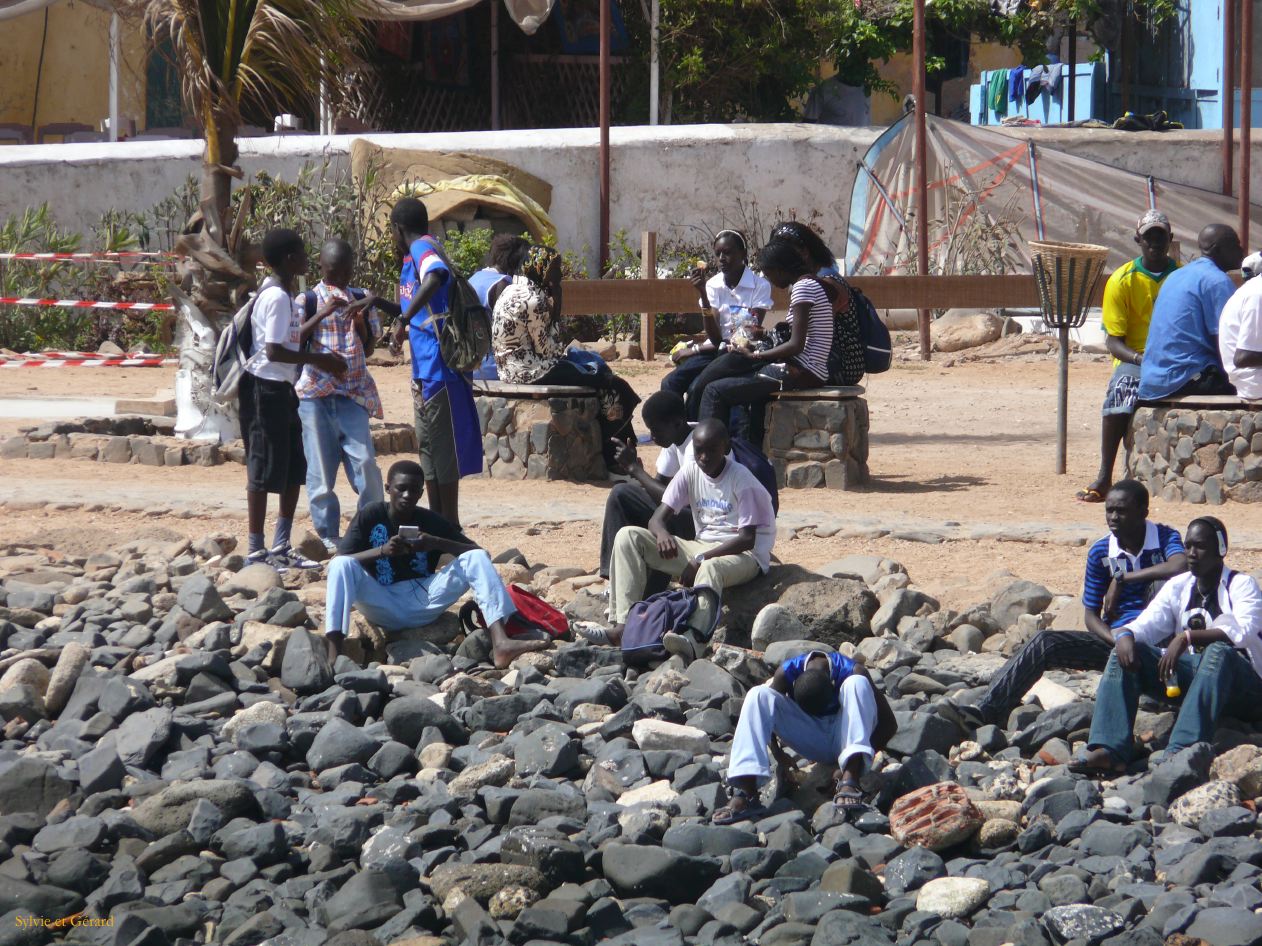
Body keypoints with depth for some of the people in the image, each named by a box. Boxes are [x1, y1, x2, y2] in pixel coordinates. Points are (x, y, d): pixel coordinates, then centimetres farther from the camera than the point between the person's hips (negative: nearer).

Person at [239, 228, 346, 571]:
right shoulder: (276, 298, -18)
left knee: (294, 469, 13)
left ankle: (281, 546, 21)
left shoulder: (286, 295, 13)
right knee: (265, 469, -6)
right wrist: (316, 359, -16)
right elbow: (274, 351, -24)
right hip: (264, 388, -10)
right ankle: (256, 550, -2)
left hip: (281, 388, 10)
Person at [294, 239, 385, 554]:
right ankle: (327, 534, 8)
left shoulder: (361, 299, 13)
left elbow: (368, 348, 14)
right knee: (321, 466, -1)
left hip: (353, 392, 2)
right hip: (316, 392, -2)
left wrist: (360, 322, -5)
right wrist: (322, 314, -18)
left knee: (364, 461, -9)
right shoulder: (309, 300, 3)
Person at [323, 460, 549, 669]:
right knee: (341, 565, -28)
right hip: (384, 606, -2)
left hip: (424, 602, 2)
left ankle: (501, 643, -36)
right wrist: (382, 551, -26)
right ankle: (334, 656, -46)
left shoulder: (432, 521, 5)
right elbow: (340, 562, -11)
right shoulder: (368, 517, -1)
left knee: (477, 559, -15)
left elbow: (476, 551, -1)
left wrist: (437, 543, -18)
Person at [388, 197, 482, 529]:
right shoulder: (413, 255, 18)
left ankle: (449, 526, -2)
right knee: (428, 445, 14)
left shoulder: (423, 249, -13)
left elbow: (434, 278, -37)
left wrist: (403, 321, -36)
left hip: (438, 367, -10)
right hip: (425, 370, 10)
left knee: (443, 446, -5)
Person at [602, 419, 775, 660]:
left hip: (744, 554, -7)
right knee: (628, 536, -8)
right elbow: (658, 518, -1)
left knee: (710, 568, -44)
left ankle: (694, 642, -70)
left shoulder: (741, 480, -14)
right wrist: (662, 533, -27)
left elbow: (747, 539, -18)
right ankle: (623, 625, -21)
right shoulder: (690, 471, 2)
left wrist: (701, 560, -26)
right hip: (702, 548, 7)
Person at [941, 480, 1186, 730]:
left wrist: (1122, 578, -23)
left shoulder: (1165, 538, -7)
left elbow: (1180, 567, -32)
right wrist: (1116, 640, -19)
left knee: (1162, 583, -30)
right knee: (1044, 643, -17)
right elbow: (1091, 615, 3)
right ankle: (987, 711, -26)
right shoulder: (1100, 552, 2)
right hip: (1112, 637, 4)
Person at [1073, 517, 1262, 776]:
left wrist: (1188, 637, -35)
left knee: (1219, 653, -39)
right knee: (1125, 652, -13)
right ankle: (1110, 750, -33)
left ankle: (1181, 752, -55)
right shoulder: (1178, 587, 12)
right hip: (1187, 675, 6)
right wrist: (1125, 635, -23)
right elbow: (1148, 624, 1)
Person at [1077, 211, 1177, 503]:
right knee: (1121, 388, -35)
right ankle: (1104, 477, -33)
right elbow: (1113, 340, -3)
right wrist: (1140, 358, -23)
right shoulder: (1122, 280, 1)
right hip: (1133, 360, -2)